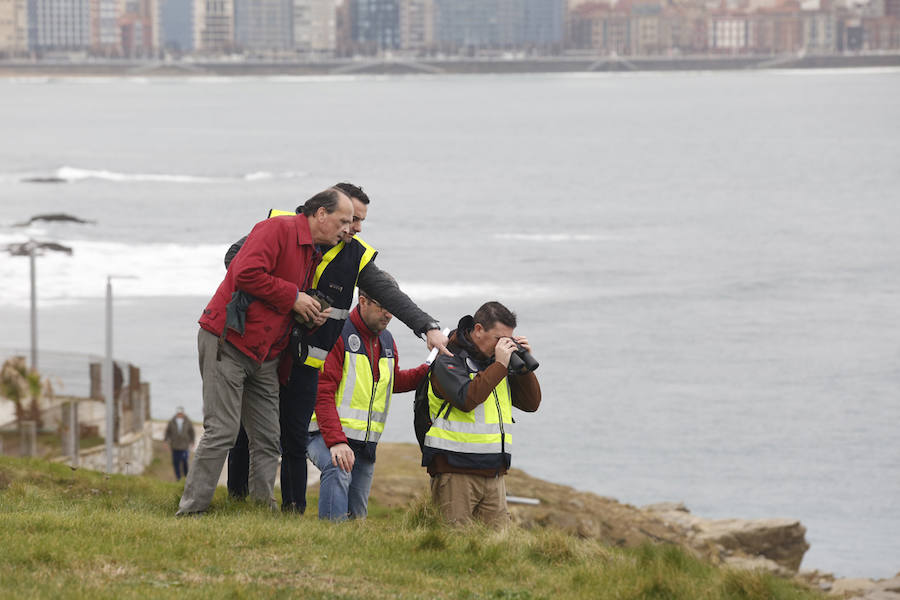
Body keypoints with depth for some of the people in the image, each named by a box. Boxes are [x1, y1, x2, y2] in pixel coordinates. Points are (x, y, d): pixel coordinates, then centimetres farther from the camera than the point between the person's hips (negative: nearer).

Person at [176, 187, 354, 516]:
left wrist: (312, 316, 5)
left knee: (267, 439, 5)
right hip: (227, 341, -9)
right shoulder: (277, 229, -11)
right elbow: (247, 274, -25)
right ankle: (191, 511, -9)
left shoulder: (313, 255, 18)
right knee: (222, 432, -12)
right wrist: (293, 297, -16)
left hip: (264, 355, 9)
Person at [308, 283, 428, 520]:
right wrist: (335, 441, -29)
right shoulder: (338, 334, -11)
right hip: (327, 435, -8)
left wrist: (430, 370, 14)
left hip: (366, 443, 8)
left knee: (357, 516, 6)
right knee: (338, 470, -37)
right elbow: (323, 394, -18)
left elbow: (394, 381, 33)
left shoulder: (386, 341, 15)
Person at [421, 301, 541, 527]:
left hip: (494, 473, 7)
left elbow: (531, 403, 16)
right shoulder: (448, 361, -5)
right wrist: (499, 365, -17)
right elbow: (467, 399, -23)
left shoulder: (496, 362, 15)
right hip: (455, 472, -7)